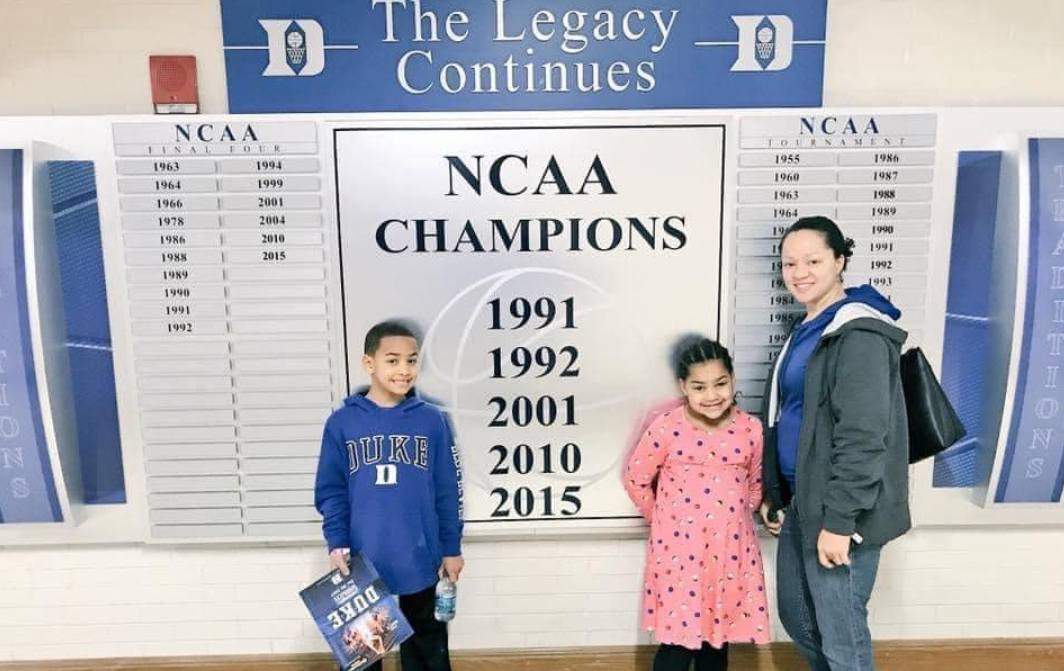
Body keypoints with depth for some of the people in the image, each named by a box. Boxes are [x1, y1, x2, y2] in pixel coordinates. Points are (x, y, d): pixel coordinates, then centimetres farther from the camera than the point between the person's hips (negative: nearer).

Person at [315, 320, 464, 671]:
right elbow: (330, 492, -1)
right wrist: (337, 544, -9)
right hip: (362, 560, 0)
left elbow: (448, 490, -1)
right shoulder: (341, 422, -6)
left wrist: (451, 548, 1)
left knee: (426, 641, 20)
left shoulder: (432, 420, -5)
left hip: (419, 558, 0)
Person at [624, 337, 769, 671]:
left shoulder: (751, 428, -2)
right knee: (678, 640, 3)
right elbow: (635, 481, 0)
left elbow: (755, 484, 13)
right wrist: (665, 520, 4)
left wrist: (735, 520, 6)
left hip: (731, 550, 3)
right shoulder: (665, 428, -11)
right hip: (680, 551, -3)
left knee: (718, 636, 17)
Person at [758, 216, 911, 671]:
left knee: (840, 634, 4)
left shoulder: (859, 334, -15)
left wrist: (840, 519, -21)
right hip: (800, 502, 9)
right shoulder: (806, 331, 14)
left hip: (838, 513, -9)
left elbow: (862, 436, -21)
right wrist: (773, 494, 17)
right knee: (796, 616, 20)